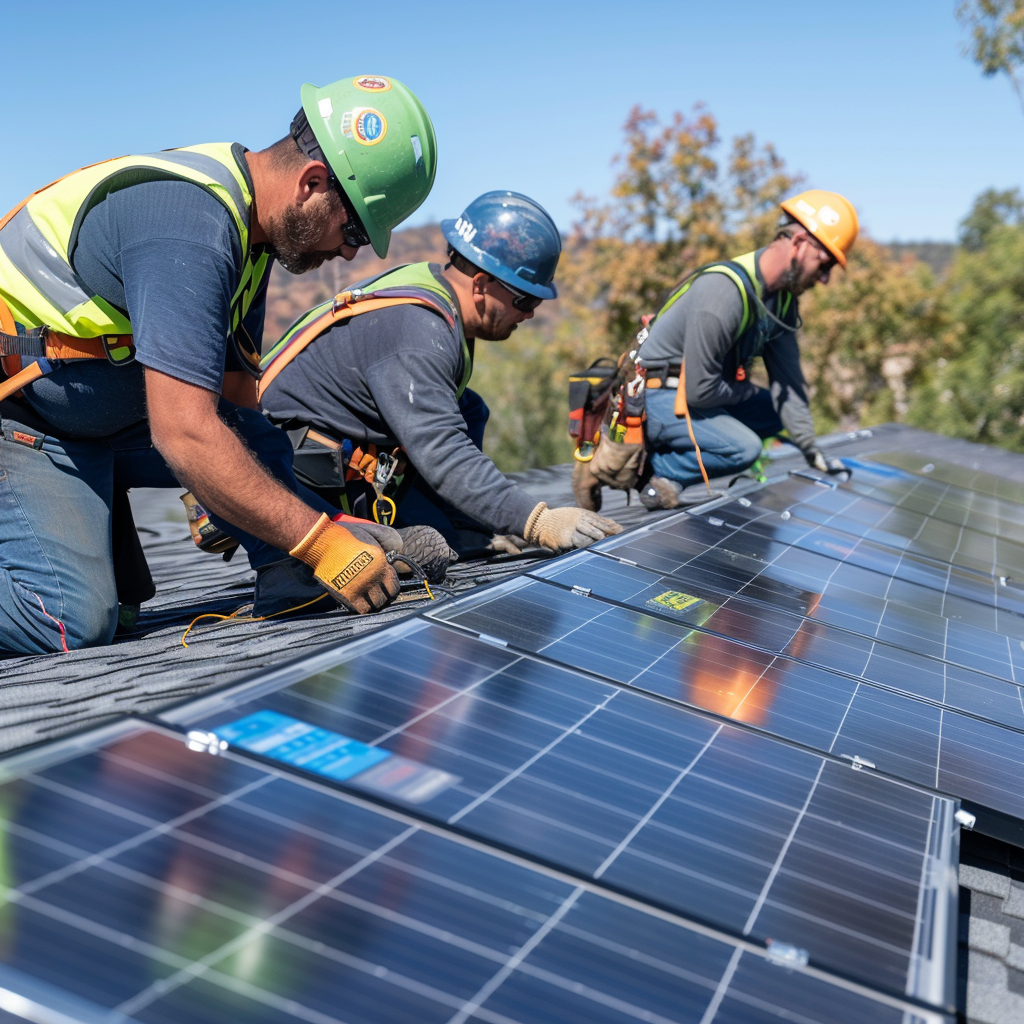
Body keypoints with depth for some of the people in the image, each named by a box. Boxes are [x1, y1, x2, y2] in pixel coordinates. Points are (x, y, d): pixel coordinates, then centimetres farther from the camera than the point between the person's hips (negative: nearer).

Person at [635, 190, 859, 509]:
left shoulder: (783, 296, 1)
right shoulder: (724, 291, -29)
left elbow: (787, 376, 5)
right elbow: (700, 390, -27)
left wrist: (810, 448, 3)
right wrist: (750, 391, -9)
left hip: (696, 391, 10)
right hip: (658, 398, -10)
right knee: (744, 447, -26)